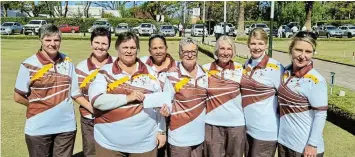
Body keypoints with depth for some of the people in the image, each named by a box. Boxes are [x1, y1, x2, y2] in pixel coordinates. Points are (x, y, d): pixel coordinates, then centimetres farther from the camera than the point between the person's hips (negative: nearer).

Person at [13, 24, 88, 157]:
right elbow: (18, 97, -3)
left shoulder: (67, 62, 1)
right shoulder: (29, 65, -9)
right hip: (39, 128, -2)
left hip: (66, 126, 3)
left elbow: (75, 92, 3)